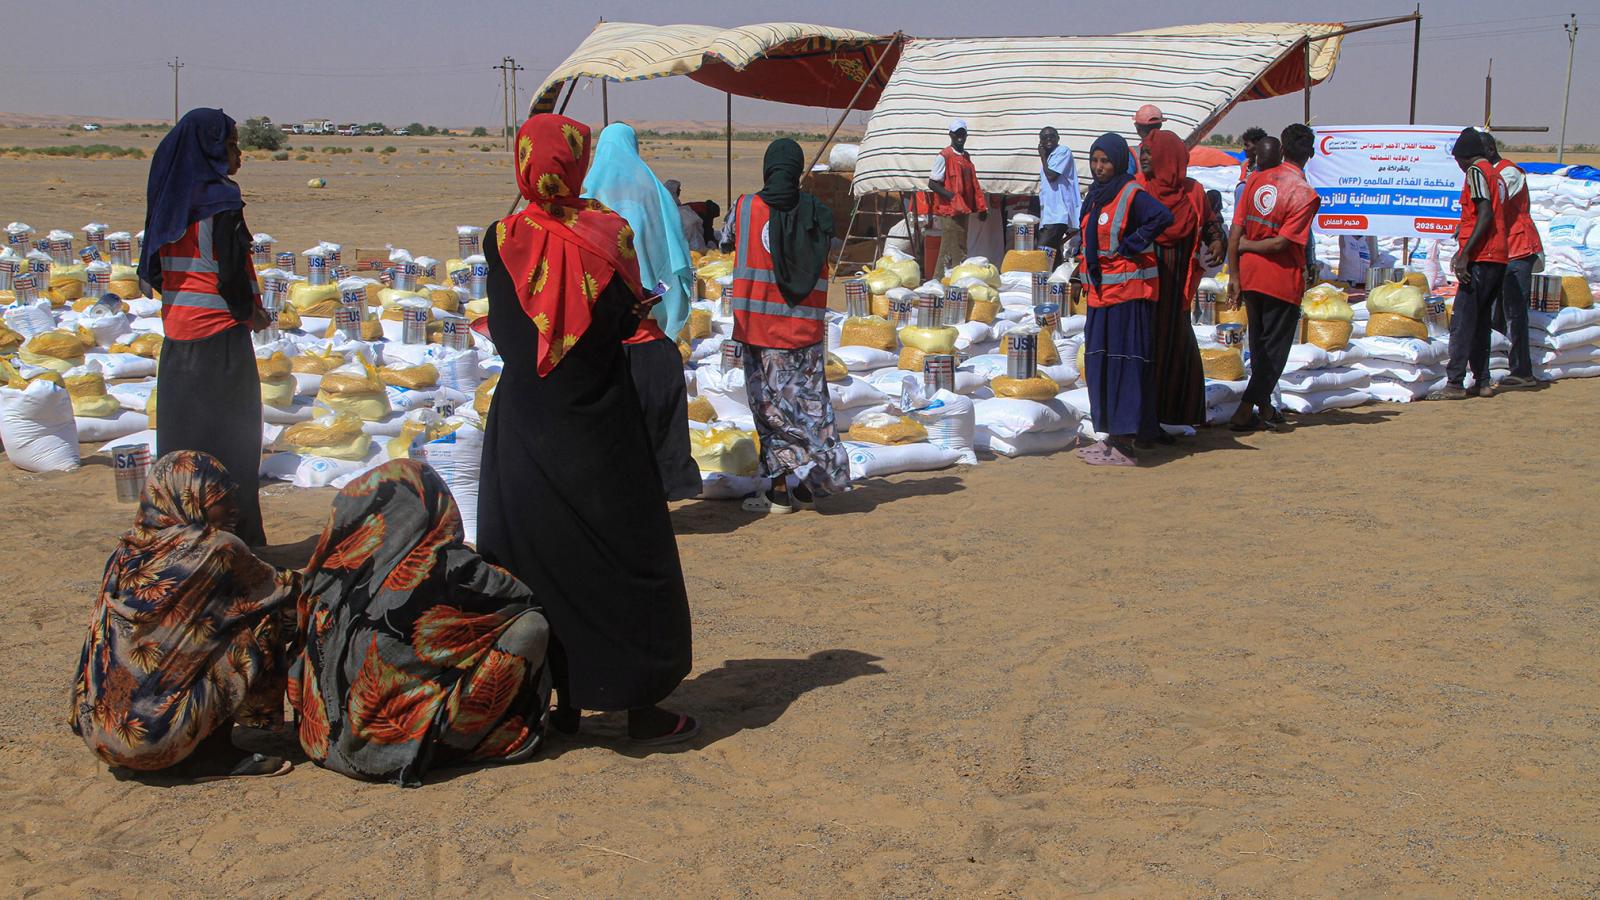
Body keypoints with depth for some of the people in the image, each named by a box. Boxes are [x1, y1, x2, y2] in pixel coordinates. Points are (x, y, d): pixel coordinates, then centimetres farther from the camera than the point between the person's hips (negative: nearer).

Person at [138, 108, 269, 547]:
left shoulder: (170, 200, 9)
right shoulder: (220, 201, -13)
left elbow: (153, 271, 13)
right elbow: (231, 273, -18)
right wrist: (252, 314, -1)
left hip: (177, 333, 8)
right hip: (219, 335, -7)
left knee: (181, 435, 13)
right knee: (230, 443, -1)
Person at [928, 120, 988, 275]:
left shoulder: (966, 156, 16)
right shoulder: (943, 156, -8)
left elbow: (973, 184, 21)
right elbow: (932, 183, -11)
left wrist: (981, 207, 13)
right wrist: (952, 196, -23)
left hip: (963, 210, 8)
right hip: (949, 211, -8)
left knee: (961, 249, 10)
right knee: (950, 251, -10)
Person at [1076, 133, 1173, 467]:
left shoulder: (1131, 195, -12)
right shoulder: (1095, 195, 14)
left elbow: (1163, 217, -29)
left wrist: (1129, 248, -21)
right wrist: (1085, 273, 15)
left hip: (1127, 292, -9)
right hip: (1100, 292, 9)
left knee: (1124, 364, -8)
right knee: (1100, 363, 10)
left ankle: (1124, 445, -7)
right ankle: (1112, 437, 18)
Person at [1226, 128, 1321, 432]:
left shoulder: (1256, 180, 0)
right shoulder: (1305, 194, -14)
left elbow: (1235, 232, -3)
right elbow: (1281, 242, -19)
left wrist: (1234, 276, 1)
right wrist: (1247, 245, -4)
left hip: (1250, 277, 5)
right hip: (1283, 281, -5)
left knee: (1258, 346, 18)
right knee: (1274, 348, 6)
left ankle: (1264, 407, 29)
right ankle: (1245, 410, 0)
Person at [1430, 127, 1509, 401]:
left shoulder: (1476, 172, -7)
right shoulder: (1496, 175, 20)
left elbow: (1486, 216, -17)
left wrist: (1465, 255, -20)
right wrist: (1463, 252, 25)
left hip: (1480, 260, -9)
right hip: (1498, 259, 9)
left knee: (1461, 322, -9)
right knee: (1481, 322, 13)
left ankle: (1455, 383, -12)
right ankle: (1482, 381, 13)